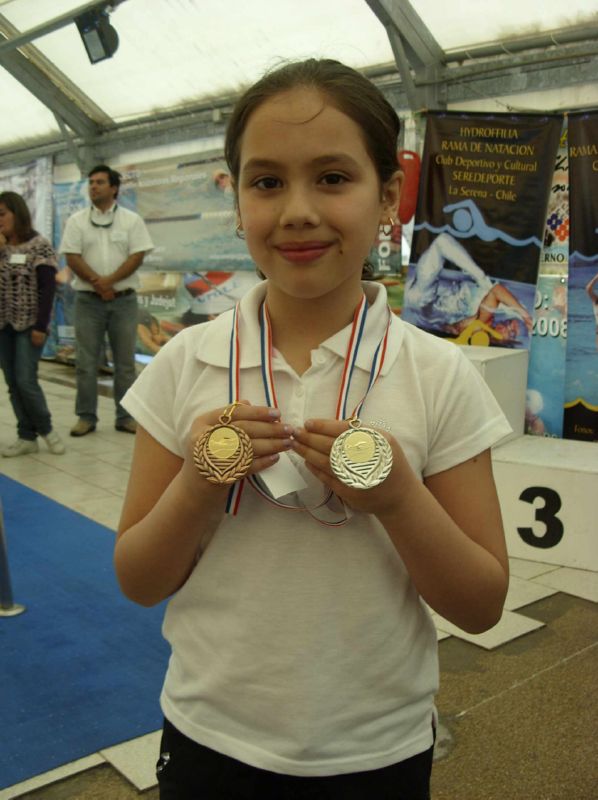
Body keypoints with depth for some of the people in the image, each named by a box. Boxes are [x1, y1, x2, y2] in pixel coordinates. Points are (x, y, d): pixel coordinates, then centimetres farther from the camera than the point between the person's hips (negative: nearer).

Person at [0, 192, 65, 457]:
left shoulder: (39, 246, -6)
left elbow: (47, 289, -10)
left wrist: (41, 326, -16)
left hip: (29, 324, -6)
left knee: (25, 381, -9)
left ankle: (46, 428, 12)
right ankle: (27, 437, 14)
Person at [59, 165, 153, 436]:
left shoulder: (132, 220, 4)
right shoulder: (77, 220, 6)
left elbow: (138, 256, -5)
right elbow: (72, 258, -1)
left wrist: (109, 281, -16)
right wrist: (97, 283, -14)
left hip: (123, 300, 0)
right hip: (88, 300, 1)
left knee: (125, 362, 4)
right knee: (86, 362, 3)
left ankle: (125, 416, 13)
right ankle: (86, 416, 11)